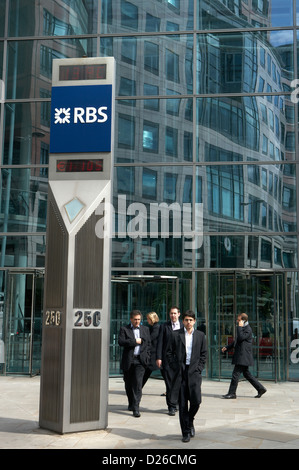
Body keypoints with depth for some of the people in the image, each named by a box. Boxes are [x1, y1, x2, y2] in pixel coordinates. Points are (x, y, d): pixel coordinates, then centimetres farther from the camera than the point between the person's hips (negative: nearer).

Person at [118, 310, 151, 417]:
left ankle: (136, 408, -13)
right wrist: (135, 341, -13)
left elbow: (149, 344, 15)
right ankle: (131, 403, 30)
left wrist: (147, 357, 5)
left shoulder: (145, 329, 13)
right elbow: (121, 342, -11)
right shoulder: (124, 329, 4)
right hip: (128, 361, 0)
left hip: (140, 360, 0)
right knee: (128, 384, 10)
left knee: (138, 383, -12)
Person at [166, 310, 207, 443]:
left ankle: (190, 422, 23)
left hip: (194, 372, 1)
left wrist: (199, 368, 0)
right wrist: (174, 368, -2)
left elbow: (203, 354, 11)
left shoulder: (200, 335, 9)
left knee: (196, 401, -7)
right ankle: (186, 432, 10)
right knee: (182, 404, 1)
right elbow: (169, 352, 6)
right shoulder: (175, 335, 5)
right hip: (180, 372, -1)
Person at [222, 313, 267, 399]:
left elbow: (240, 338, -26)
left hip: (243, 356, -10)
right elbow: (237, 341, 28)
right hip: (241, 356, 10)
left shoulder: (248, 329, -12)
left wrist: (239, 327, -19)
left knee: (236, 374, -7)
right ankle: (261, 389, 17)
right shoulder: (243, 328, 19)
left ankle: (232, 393, -2)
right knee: (246, 374, 13)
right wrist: (227, 347, 23)